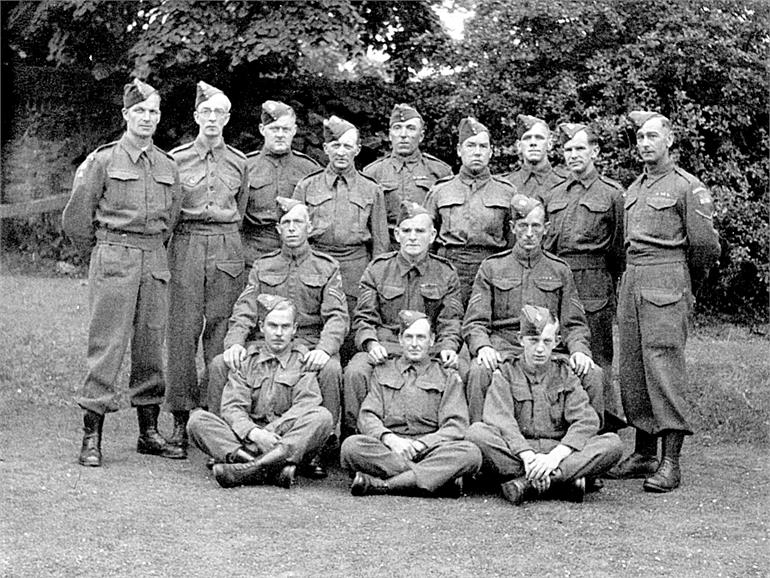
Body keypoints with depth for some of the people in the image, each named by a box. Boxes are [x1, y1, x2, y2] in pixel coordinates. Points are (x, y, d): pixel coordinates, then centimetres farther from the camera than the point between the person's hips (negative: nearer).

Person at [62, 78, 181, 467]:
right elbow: (75, 219, 2)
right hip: (113, 260, -4)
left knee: (151, 346, 7)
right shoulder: (101, 161, -2)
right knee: (107, 346, -7)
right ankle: (91, 438, -3)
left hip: (155, 260, 4)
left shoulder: (168, 167, 11)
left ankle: (149, 433, 16)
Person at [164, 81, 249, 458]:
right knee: (184, 331, -5)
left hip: (227, 247, 2)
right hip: (186, 245, -1)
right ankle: (180, 422, 1)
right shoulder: (176, 159, 6)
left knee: (221, 330, 0)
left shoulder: (239, 163, 11)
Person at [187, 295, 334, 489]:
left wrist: (270, 432, -21)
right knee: (197, 420, -20)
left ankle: (248, 469, -41)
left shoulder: (304, 360, 10)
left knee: (322, 416, -29)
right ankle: (274, 469, -41)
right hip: (246, 440, 1)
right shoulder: (247, 358, 13)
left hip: (293, 440, -1)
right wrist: (254, 433, -22)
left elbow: (306, 405, -6)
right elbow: (232, 407, 0)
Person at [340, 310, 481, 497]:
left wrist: (419, 444, -14)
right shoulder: (382, 372, 20)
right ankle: (439, 477, -31)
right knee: (351, 446, -31)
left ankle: (381, 485, -34)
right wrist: (389, 438, -15)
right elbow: (367, 417, 8)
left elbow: (456, 426, 3)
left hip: (429, 450, 0)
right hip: (387, 449, 0)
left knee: (470, 453, -31)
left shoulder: (448, 377, 16)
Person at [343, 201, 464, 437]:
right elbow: (363, 317, 6)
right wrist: (371, 343, -15)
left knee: (465, 373, -28)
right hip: (384, 346, 0)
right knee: (355, 373, -32)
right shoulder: (377, 269, 10)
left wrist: (448, 348, -13)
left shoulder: (446, 273, 12)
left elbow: (450, 322, 9)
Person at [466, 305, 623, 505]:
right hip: (515, 453, -1)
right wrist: (528, 456, -26)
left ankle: (529, 483, -34)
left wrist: (555, 456, -21)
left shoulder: (565, 375, 14)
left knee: (612, 443, -23)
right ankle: (566, 479, -34)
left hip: (560, 451, 1)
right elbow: (500, 420, -8)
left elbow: (587, 421, -3)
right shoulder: (506, 374, 11)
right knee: (476, 432, -30)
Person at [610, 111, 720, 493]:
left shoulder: (687, 187, -3)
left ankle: (670, 463, -9)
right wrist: (631, 277, 18)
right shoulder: (633, 189, 18)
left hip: (667, 279, -7)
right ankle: (644, 454, 16)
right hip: (630, 280, 7)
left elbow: (705, 246, -3)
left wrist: (686, 286, 9)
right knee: (632, 369, 7)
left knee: (664, 364, -11)